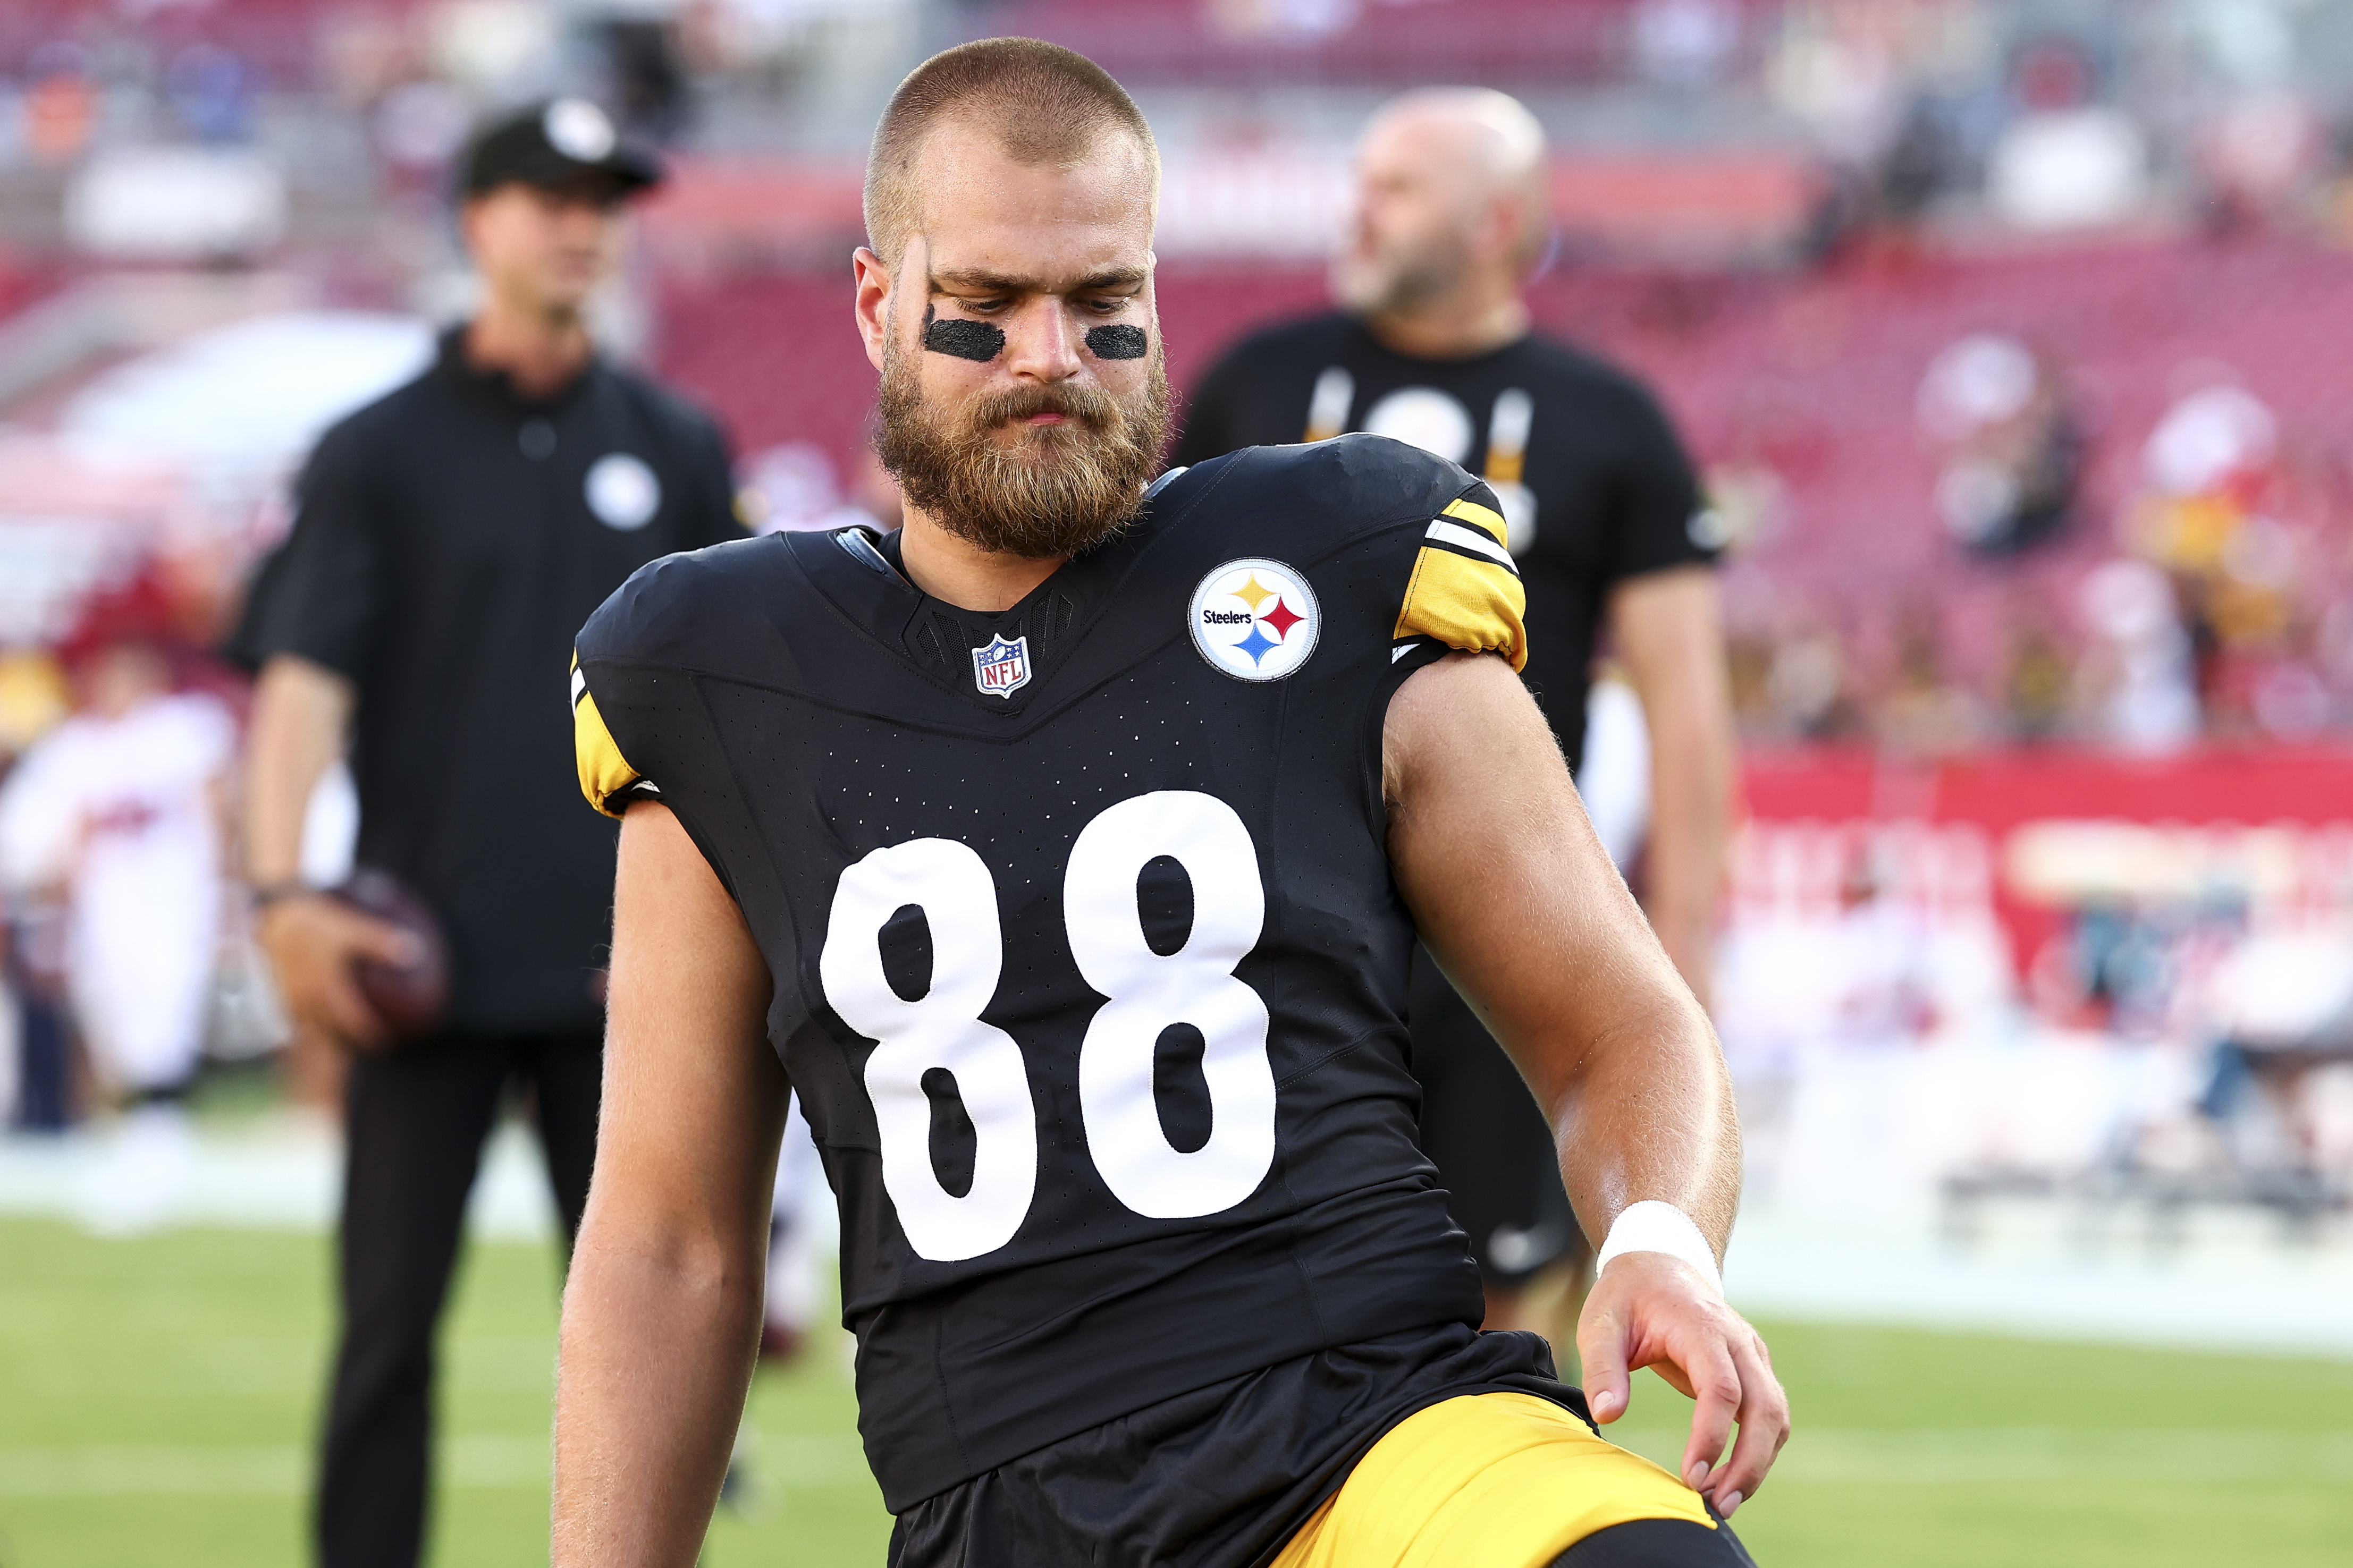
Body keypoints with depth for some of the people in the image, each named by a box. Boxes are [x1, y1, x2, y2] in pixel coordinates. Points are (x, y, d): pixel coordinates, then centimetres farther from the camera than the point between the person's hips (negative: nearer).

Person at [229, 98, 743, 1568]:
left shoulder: (678, 448, 11)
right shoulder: (380, 452, 3)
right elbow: (305, 675, -5)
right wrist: (284, 892, -18)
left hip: (619, 964, 2)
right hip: (430, 957, -2)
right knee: (389, 1315, -2)